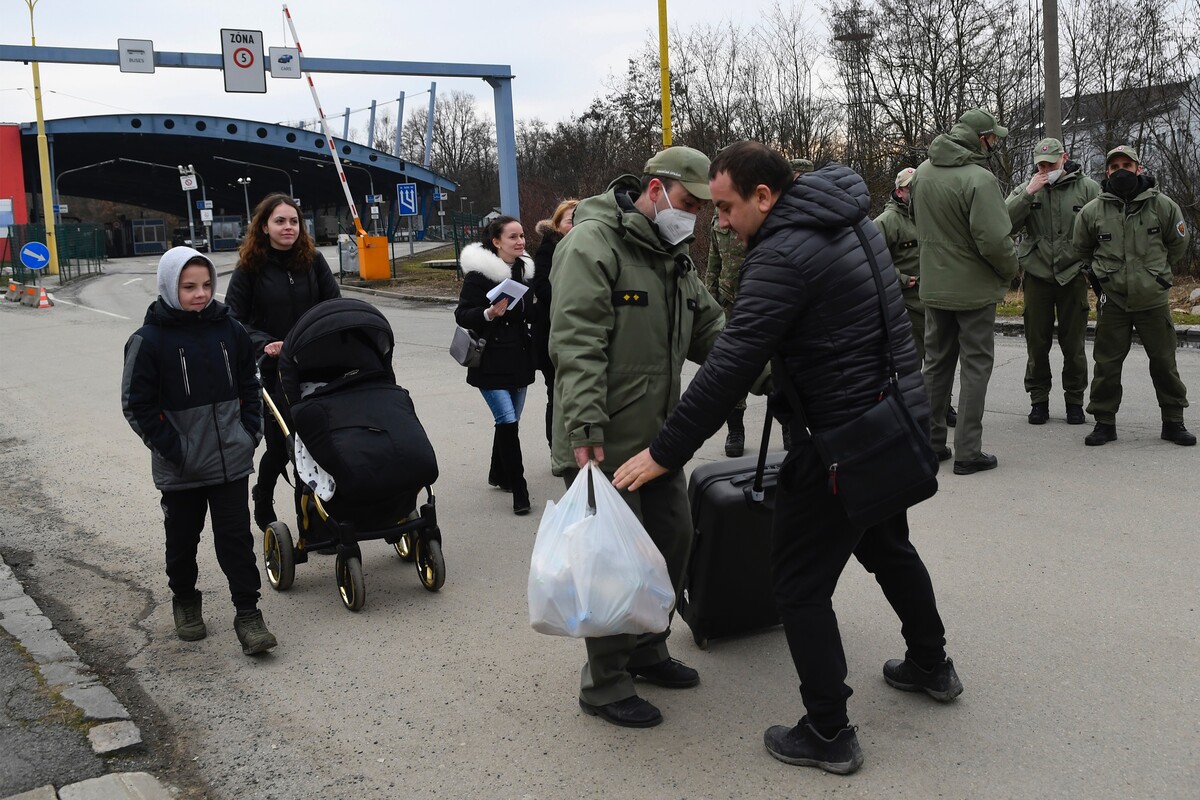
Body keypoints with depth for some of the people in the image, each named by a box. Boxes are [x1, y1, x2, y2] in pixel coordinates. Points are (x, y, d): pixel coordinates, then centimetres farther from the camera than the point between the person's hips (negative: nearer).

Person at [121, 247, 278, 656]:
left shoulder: (229, 329, 1)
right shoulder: (149, 340, -10)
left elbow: (249, 385, 12)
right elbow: (136, 406, -8)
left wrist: (250, 432, 3)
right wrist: (172, 450, -12)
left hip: (231, 460, 2)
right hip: (180, 468, -2)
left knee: (236, 537, 3)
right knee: (183, 539, 15)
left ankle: (248, 613, 9)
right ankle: (185, 601, 36)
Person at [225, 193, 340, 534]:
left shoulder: (313, 260, 3)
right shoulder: (250, 268, -3)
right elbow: (234, 320, -4)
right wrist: (264, 343, -19)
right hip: (272, 370, -2)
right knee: (280, 443, 1)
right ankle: (263, 499, 32)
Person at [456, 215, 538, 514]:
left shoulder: (524, 269, 10)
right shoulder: (479, 272, -11)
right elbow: (462, 315, -13)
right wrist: (489, 313, -27)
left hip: (519, 358, 7)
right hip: (491, 362, -7)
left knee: (509, 420, 13)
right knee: (508, 421, -13)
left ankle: (498, 474, 32)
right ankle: (519, 489, -7)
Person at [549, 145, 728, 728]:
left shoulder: (676, 258, 15)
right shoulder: (592, 244, -15)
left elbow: (712, 333, 16)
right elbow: (577, 347, -22)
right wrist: (585, 433, -28)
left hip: (656, 439, 9)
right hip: (601, 446, -9)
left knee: (673, 540, 18)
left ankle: (646, 651, 38)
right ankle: (604, 685, 15)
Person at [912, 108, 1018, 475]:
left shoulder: (922, 172, 2)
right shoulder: (979, 179, -21)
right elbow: (994, 239, -24)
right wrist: (1010, 270, -7)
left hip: (932, 286, 7)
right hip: (973, 289, -6)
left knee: (936, 361, 16)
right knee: (975, 365, 3)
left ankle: (930, 442, 22)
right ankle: (968, 452, 4)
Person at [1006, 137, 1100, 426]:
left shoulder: (1087, 188, 1)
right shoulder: (1027, 189, 5)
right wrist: (1028, 193, -18)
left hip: (1073, 275, -1)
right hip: (1037, 275, 1)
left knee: (1073, 344, 6)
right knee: (1037, 343, 6)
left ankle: (1074, 400, 18)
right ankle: (1038, 399, 18)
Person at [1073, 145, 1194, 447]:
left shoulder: (1163, 205, -3)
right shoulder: (1092, 211, -2)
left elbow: (1177, 245, 12)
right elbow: (1081, 249, 15)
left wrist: (1155, 273, 15)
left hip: (1153, 300, 0)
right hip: (1113, 301, 0)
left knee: (1164, 363, 8)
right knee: (1106, 365, 4)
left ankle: (1173, 421, 21)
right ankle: (1104, 422, 15)